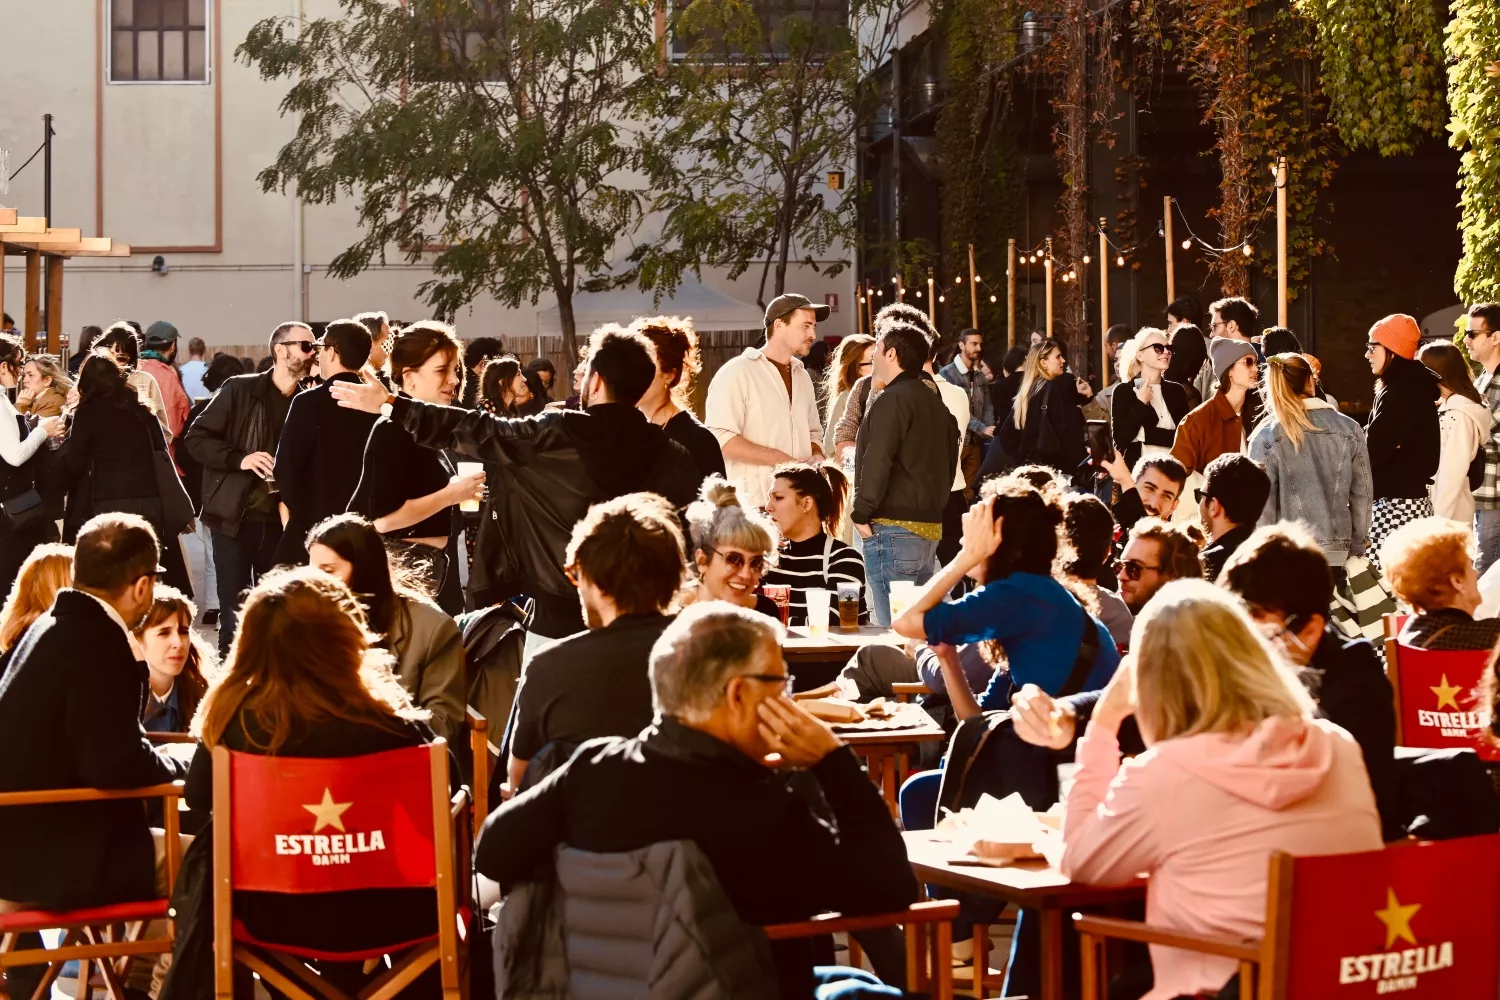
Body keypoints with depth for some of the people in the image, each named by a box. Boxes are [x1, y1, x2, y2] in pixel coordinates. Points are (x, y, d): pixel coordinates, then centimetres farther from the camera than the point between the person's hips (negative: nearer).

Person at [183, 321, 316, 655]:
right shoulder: (239, 390, -2)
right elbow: (195, 437, -2)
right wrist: (239, 458, -16)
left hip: (281, 521, 3)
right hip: (235, 517, -3)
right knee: (234, 611, -1)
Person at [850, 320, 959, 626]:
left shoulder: (892, 400, -12)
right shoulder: (935, 400, 17)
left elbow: (877, 462, -20)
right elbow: (948, 461, 22)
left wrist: (862, 514, -12)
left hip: (893, 529, -10)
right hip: (929, 526, 10)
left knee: (891, 625, -9)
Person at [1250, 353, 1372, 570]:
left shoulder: (1267, 436, -6)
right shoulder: (1348, 429, 3)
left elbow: (1262, 503, -6)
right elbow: (1361, 494, 7)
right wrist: (1357, 548, 16)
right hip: (1335, 551, 3)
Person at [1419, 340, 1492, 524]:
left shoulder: (1459, 414, -15)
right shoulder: (1449, 407, 13)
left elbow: (1454, 471, -19)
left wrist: (1439, 519, -18)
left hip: (1449, 515, -9)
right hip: (1442, 509, 9)